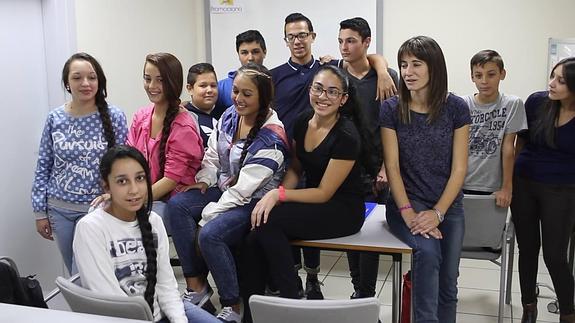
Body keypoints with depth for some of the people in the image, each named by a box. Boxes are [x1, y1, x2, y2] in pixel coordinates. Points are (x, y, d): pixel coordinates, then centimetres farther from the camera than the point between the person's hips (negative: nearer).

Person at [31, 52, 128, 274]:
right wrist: (40, 211, 5)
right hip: (60, 210, 3)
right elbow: (43, 167, 5)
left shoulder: (114, 117, -7)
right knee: (73, 274, 17)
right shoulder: (55, 118, -1)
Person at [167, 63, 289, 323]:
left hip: (255, 201, -8)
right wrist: (204, 180, -7)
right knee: (177, 204, -15)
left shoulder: (271, 137, -22)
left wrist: (206, 216, -21)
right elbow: (212, 155, 11)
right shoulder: (230, 116, 1)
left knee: (210, 234, -30)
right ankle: (195, 286, -10)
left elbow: (244, 188, -24)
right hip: (224, 188, 8)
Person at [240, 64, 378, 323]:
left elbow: (324, 193, -17)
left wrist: (278, 195, -21)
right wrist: (276, 195, -8)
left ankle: (291, 302, -12)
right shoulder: (302, 122, 1)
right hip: (310, 202, 6)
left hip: (342, 211, -6)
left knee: (269, 221, -27)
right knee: (253, 241, -19)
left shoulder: (347, 136, -19)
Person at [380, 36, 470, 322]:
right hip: (406, 202, -2)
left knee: (448, 283, 4)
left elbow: (459, 168, -4)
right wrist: (408, 213, -16)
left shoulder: (456, 108, -3)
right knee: (428, 251, -30)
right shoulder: (391, 109, -4)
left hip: (448, 206, 2)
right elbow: (392, 166, -7)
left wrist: (437, 213, -13)